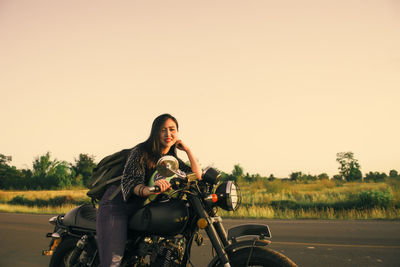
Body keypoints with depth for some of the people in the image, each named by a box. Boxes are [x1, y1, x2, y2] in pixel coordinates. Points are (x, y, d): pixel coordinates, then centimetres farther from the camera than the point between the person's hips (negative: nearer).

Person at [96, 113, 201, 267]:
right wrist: (149, 189, -43)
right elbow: (130, 181, -22)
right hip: (117, 203, -7)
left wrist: (188, 150, -2)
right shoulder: (141, 151, -10)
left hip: (139, 208, 7)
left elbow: (197, 176, 6)